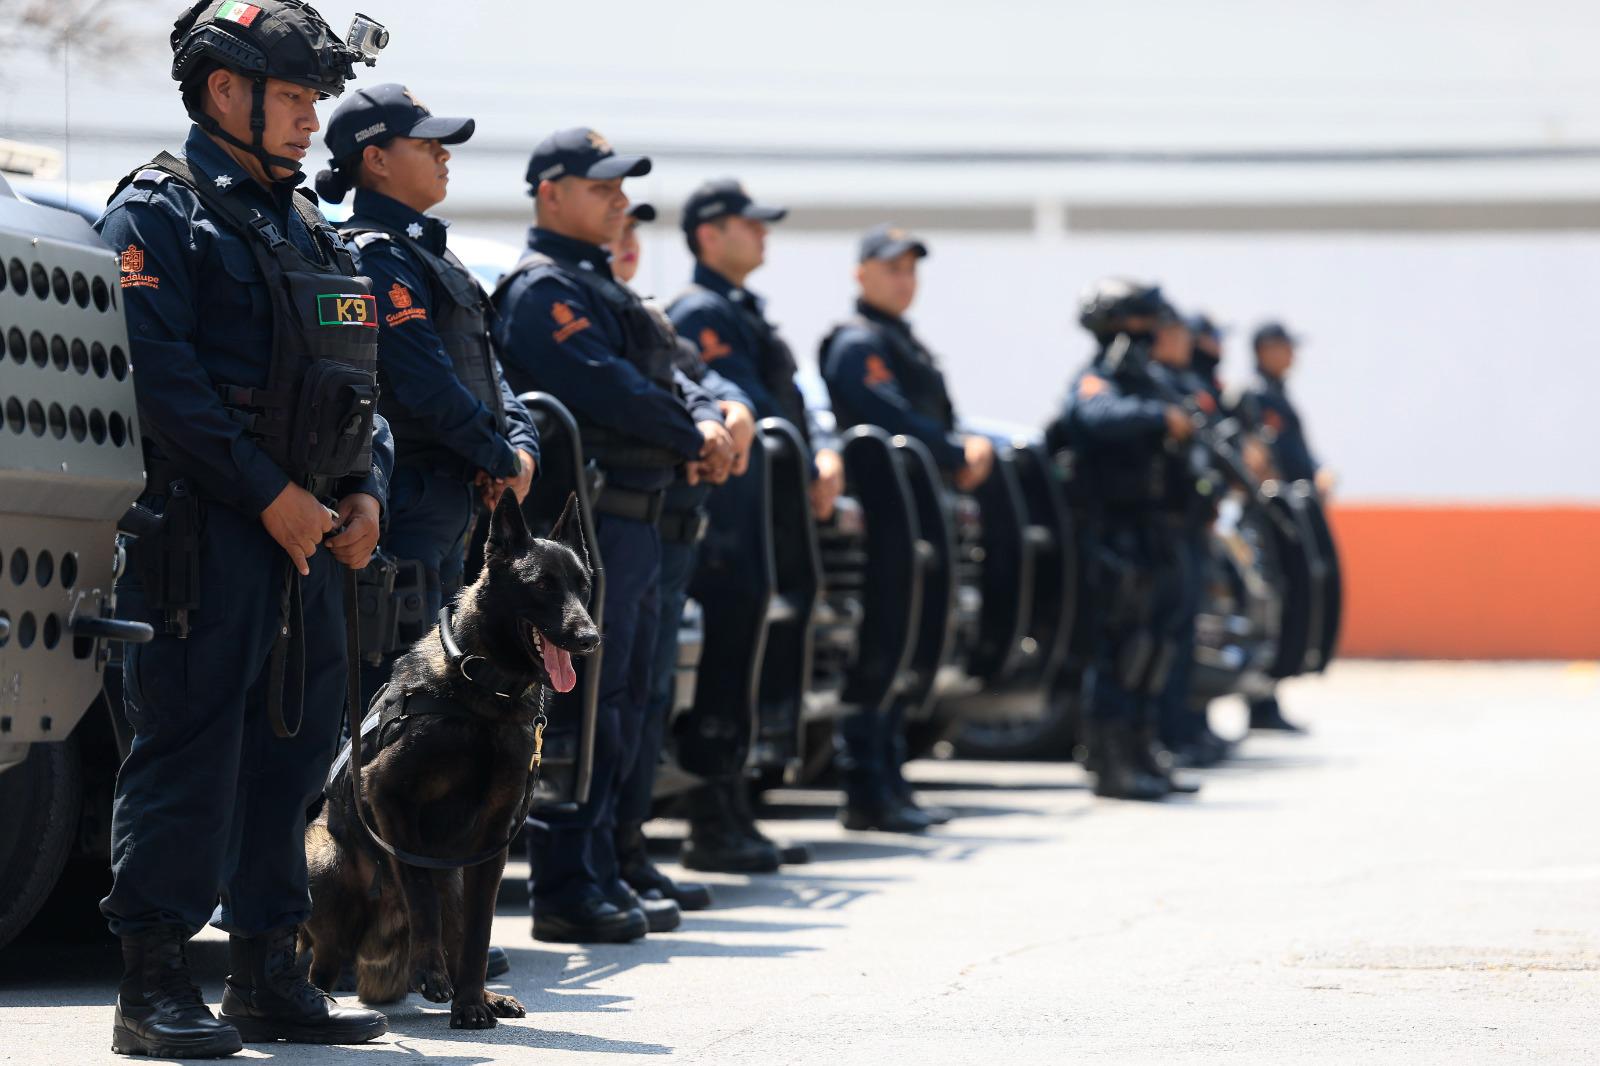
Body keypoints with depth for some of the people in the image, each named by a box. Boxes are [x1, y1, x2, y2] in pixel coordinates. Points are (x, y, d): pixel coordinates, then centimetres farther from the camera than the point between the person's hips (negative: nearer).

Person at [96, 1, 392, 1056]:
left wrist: (366, 491, 5)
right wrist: (272, 496, -17)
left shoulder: (308, 228, 21)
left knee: (294, 747, 8)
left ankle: (269, 976, 15)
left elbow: (358, 378, 22)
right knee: (189, 745, -8)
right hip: (201, 527, -8)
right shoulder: (159, 211, -5)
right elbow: (163, 376, -14)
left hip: (311, 530, 8)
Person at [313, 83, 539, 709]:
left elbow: (485, 367, 18)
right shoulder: (373, 257, -13)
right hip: (406, 510, -10)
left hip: (450, 509, 10)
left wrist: (521, 443, 1)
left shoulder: (424, 252, 18)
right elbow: (428, 385, -20)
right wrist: (503, 461, -10)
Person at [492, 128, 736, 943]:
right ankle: (565, 890, -7)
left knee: (622, 700, 14)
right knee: (583, 700, -9)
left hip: (632, 521, 11)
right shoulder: (542, 288, -10)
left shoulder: (598, 287, 23)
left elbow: (662, 375, 18)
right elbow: (602, 386, -21)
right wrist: (693, 437, -12)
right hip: (585, 517, -11)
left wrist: (705, 418, -3)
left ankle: (597, 879, 20)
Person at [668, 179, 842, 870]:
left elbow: (787, 402, 21)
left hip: (758, 523, 10)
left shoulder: (745, 313, 23)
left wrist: (822, 456, 3)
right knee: (724, 663, -9)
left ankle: (732, 819, 16)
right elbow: (746, 410, -17)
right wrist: (809, 468, -14)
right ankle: (716, 826, -8)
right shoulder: (700, 313, -9)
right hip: (726, 521, -10)